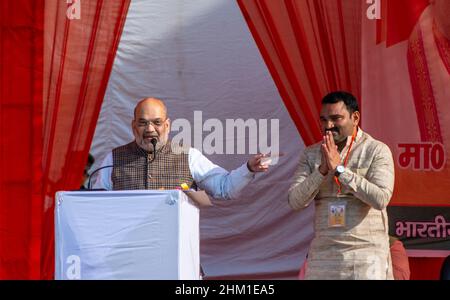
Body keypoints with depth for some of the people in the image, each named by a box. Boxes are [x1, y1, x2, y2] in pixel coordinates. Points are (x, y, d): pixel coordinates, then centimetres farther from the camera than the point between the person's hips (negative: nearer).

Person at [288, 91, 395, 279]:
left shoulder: (377, 150, -1)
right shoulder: (311, 154, 10)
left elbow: (380, 199, -14)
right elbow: (295, 201, 1)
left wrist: (339, 169, -15)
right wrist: (322, 170, -13)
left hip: (366, 257, -3)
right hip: (323, 255, 3)